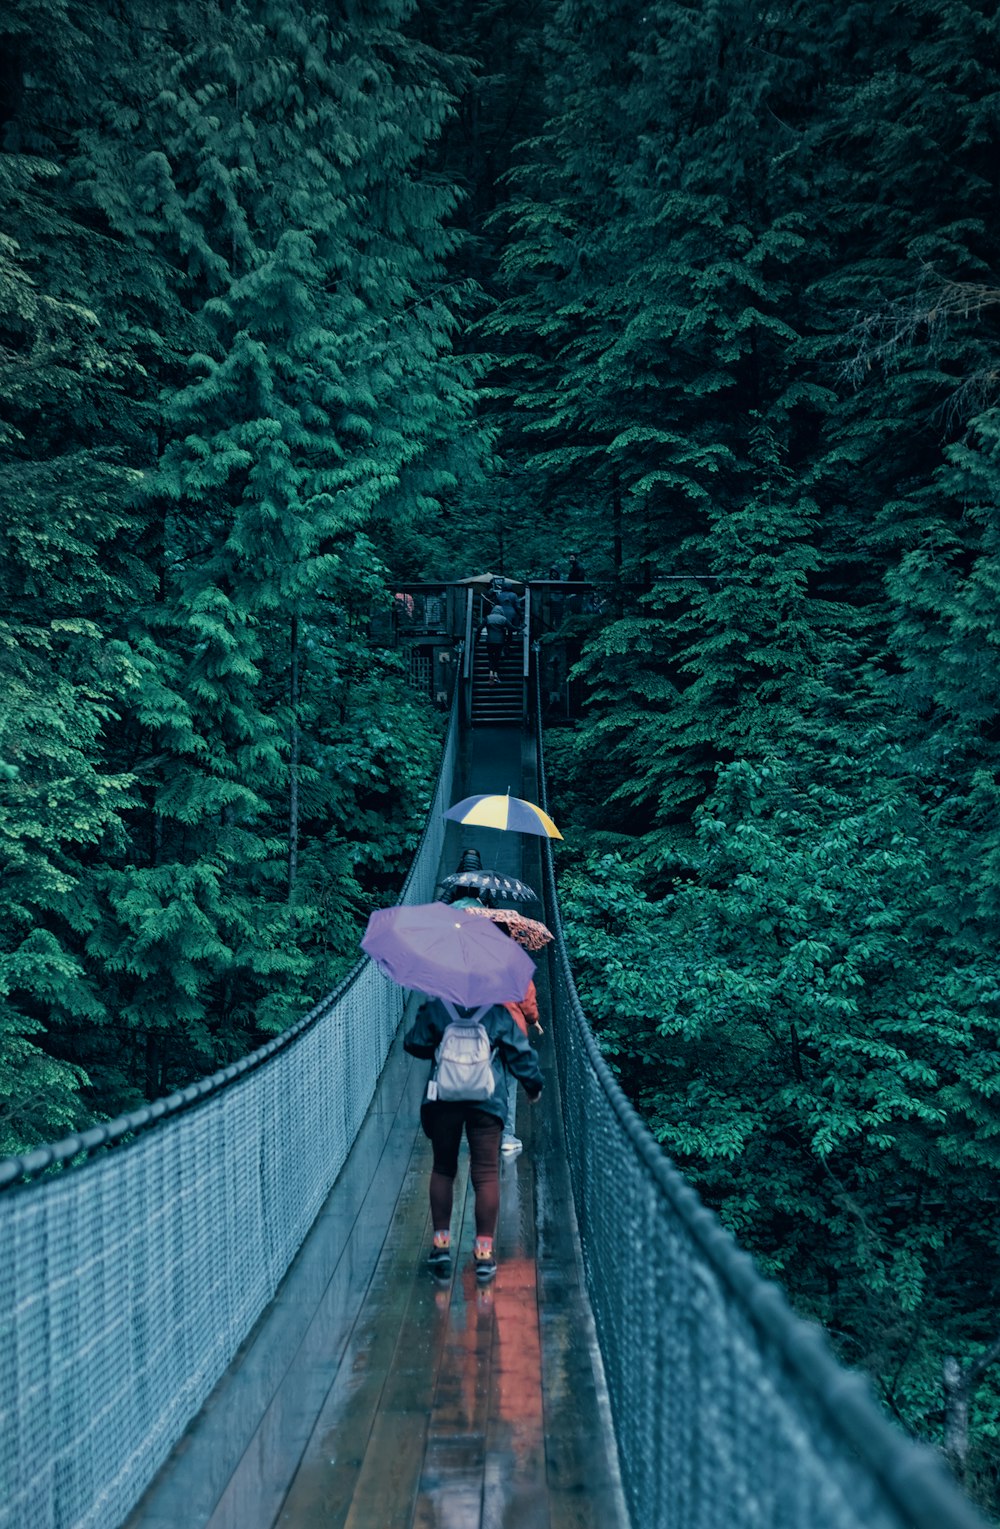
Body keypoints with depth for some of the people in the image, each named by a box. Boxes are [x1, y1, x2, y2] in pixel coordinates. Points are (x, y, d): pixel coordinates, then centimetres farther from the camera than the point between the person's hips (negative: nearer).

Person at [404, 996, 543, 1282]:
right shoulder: (498, 1012, 0)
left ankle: (441, 1242, 10)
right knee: (486, 1173, 1)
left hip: (443, 1100, 1)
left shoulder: (434, 1009, 0)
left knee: (443, 1168, 15)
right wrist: (533, 1084, 22)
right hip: (487, 1102, -1)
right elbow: (519, 1052, 6)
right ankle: (484, 1251, -1)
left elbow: (414, 1044, 7)